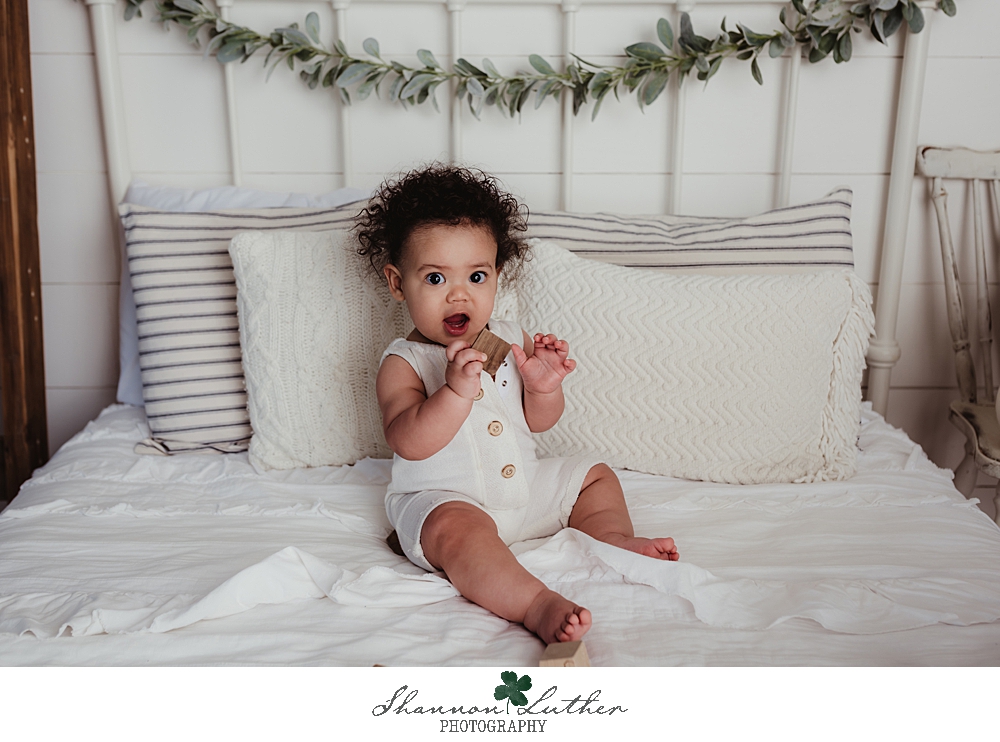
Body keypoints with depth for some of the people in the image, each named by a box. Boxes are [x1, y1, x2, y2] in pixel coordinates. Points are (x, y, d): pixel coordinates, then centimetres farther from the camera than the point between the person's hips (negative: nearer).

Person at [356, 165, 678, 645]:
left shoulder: (510, 341, 4)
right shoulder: (403, 363, -12)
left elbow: (538, 422, 7)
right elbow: (409, 442, -26)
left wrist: (544, 387, -16)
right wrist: (456, 389, -40)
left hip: (525, 490, 7)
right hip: (442, 499, -7)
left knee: (594, 475, 13)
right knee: (459, 529, -39)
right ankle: (537, 605, -48)